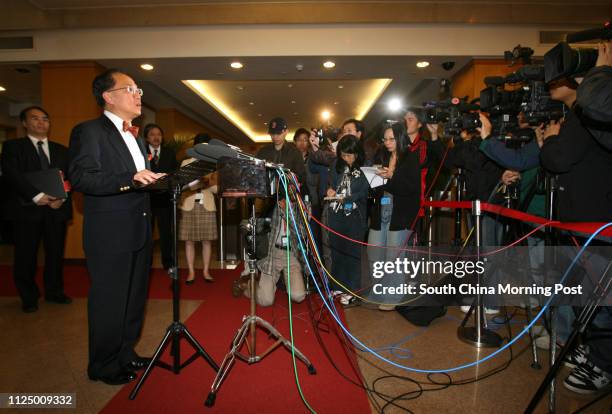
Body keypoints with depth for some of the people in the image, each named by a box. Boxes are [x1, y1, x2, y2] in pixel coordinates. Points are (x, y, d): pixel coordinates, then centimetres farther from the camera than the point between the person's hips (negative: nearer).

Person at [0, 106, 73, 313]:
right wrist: (37, 196, -18)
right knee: (26, 255, 3)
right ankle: (28, 297, 19)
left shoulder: (61, 150, 17)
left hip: (57, 208, 3)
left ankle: (54, 292, 23)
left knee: (56, 253, 7)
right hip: (27, 208, -2)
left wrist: (62, 197, -9)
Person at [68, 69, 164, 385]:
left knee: (134, 298, 17)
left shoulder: (136, 137, 18)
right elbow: (81, 178, -21)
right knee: (109, 302, 4)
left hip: (139, 231, 8)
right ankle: (104, 365, 24)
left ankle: (126, 354, 34)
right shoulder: (88, 131, -7)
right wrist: (131, 179, -32)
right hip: (110, 234, -8)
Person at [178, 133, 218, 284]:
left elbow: (216, 188, 4)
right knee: (189, 240, 1)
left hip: (207, 205, 0)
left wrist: (208, 182, -17)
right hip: (189, 205, 0)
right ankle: (191, 272, 10)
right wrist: (200, 181, -18)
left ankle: (206, 271, 11)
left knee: (207, 240, 2)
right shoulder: (186, 163, 9)